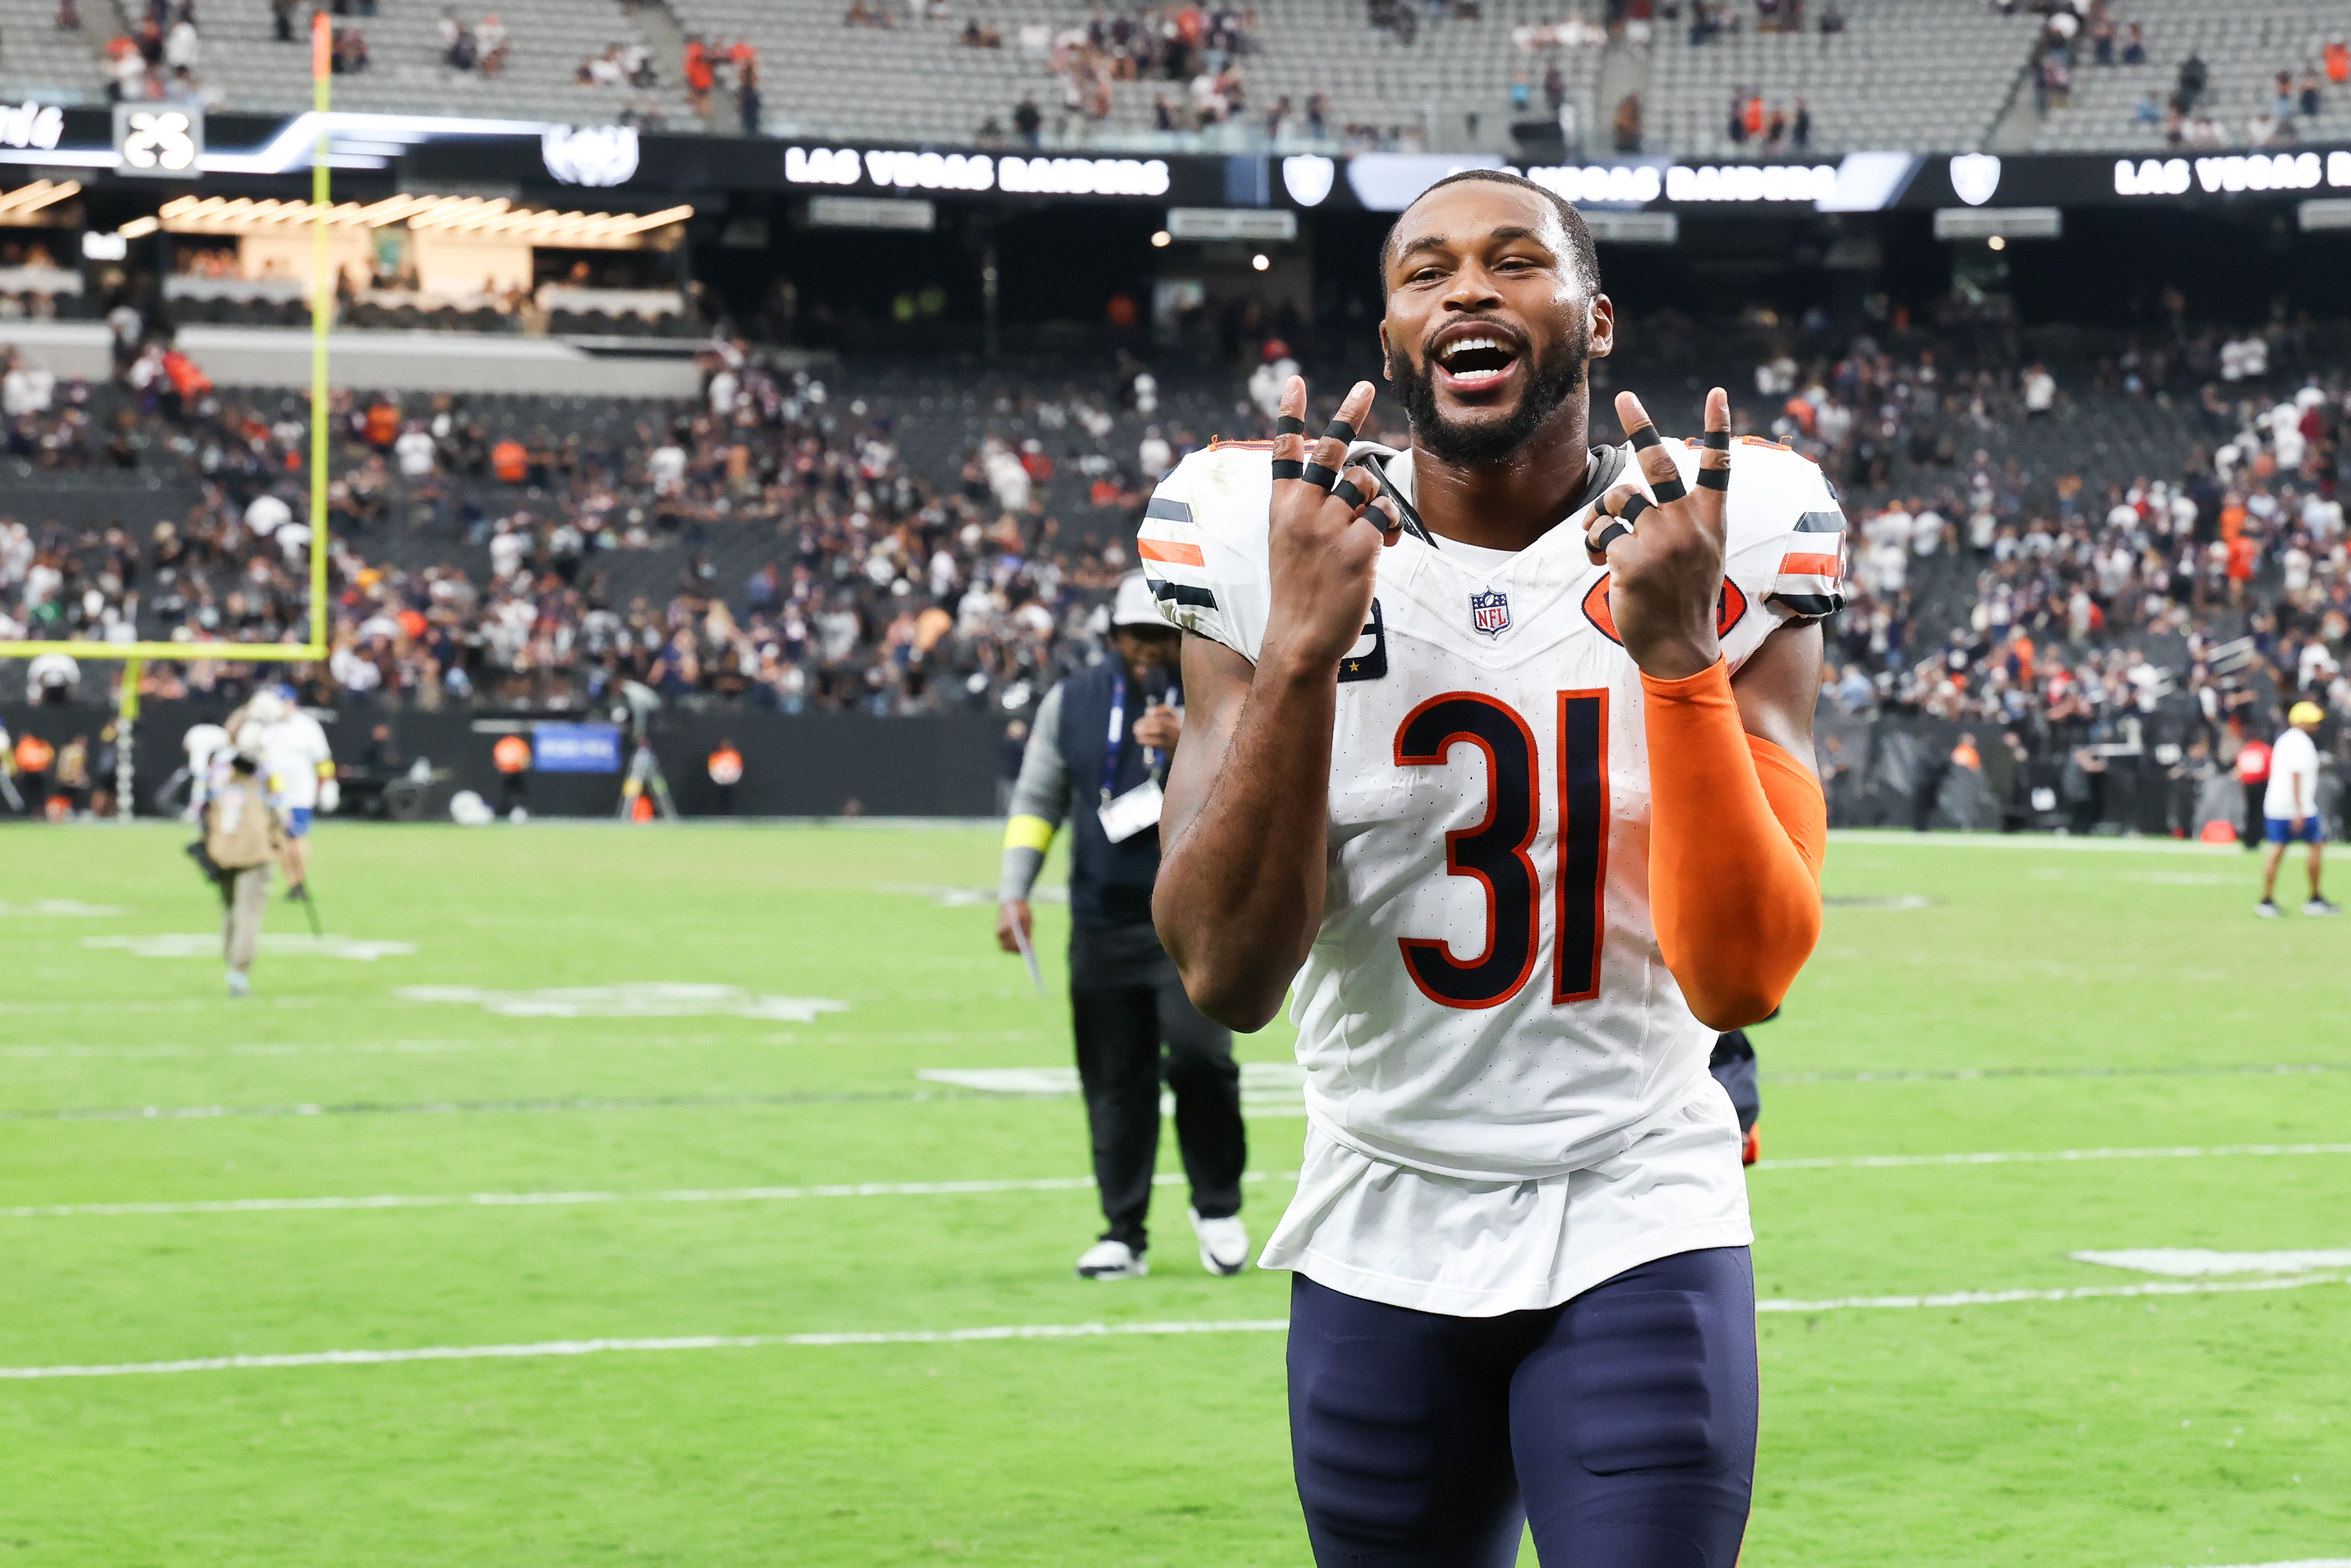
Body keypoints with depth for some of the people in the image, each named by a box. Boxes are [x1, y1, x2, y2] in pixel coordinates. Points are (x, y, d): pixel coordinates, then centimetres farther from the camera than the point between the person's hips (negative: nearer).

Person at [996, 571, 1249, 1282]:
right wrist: (1013, 892, 2)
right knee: (1114, 1081, 2)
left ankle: (1218, 1206, 2)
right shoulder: (1072, 703, 10)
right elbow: (1037, 800, 13)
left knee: (1197, 1053, -18)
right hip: (1102, 924, 3)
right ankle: (1124, 1234, 11)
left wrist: (1188, 746, -22)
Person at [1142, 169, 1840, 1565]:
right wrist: (1301, 646, -23)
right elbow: (1229, 976, -14)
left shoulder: (1730, 549, -7)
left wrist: (1677, 653, -25)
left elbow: (1741, 981, -15)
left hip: (1640, 1232, -1)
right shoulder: (1263, 543, -5)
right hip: (1383, 1236, 2)